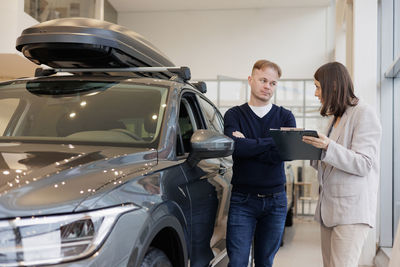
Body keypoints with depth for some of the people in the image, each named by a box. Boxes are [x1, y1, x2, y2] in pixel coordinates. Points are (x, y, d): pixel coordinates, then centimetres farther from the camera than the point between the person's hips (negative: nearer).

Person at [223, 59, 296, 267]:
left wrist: (248, 145, -12)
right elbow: (235, 146, -17)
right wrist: (274, 141, -14)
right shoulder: (234, 115, 4)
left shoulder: (285, 117, 7)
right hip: (243, 200, -2)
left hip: (275, 200, 2)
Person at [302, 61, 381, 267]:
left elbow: (363, 165, -15)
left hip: (352, 210, -9)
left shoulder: (364, 115, -8)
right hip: (330, 208, 9)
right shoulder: (336, 117, 20)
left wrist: (328, 147, -26)